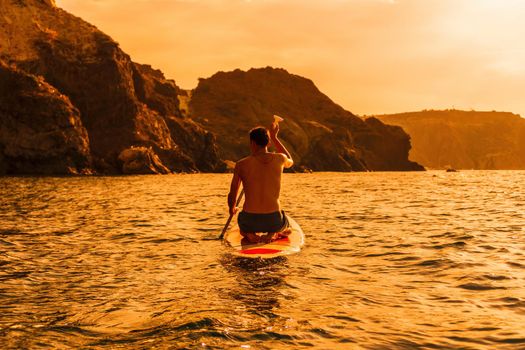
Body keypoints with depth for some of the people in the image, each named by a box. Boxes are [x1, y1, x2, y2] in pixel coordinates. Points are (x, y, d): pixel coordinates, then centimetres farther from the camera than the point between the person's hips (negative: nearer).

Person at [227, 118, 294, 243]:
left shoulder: (241, 164, -5)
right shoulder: (279, 159, -2)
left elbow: (232, 196, 4)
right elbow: (290, 161, 26)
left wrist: (231, 209, 28)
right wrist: (274, 137, 31)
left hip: (249, 222, 1)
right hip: (273, 221, 0)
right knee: (284, 223, 37)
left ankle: (249, 234, 4)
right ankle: (272, 234, 2)